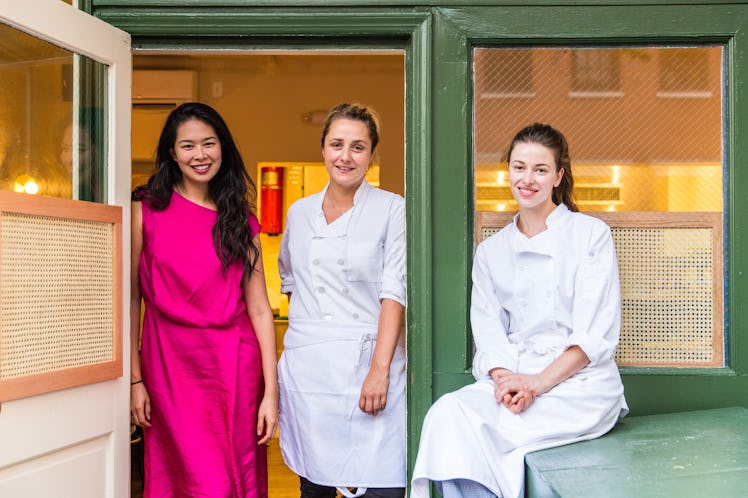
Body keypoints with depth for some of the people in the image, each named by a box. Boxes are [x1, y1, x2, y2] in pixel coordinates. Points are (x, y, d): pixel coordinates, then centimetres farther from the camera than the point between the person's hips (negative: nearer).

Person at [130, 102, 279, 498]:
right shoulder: (146, 211, 0)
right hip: (171, 364, -2)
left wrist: (270, 391, -3)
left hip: (235, 367, 2)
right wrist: (135, 378, -3)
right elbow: (131, 298, 0)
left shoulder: (241, 221, 6)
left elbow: (259, 309, 2)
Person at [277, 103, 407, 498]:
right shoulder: (299, 212, 12)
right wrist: (304, 328, 14)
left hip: (367, 361, -3)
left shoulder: (392, 209, 0)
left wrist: (379, 369, -16)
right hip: (305, 366, 4)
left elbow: (394, 292, -7)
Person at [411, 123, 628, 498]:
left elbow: (597, 334, -5)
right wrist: (505, 378, -14)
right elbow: (487, 333, 7)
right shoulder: (490, 252, 15)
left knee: (477, 428, -29)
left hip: (580, 382, -4)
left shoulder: (591, 234, 3)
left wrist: (538, 382, -16)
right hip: (514, 379, 4)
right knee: (448, 413, -28)